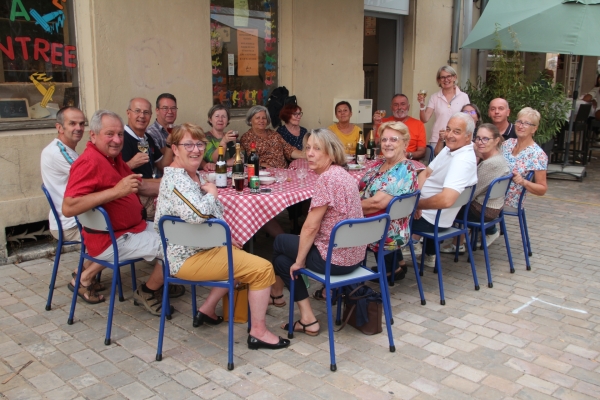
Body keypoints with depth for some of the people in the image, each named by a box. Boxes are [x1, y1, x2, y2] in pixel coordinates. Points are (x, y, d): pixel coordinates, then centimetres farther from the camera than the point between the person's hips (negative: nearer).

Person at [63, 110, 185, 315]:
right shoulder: (89, 162, -21)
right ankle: (147, 292, 7)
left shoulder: (113, 156, 9)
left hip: (133, 227, 10)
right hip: (111, 241, -10)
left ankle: (159, 284, 27)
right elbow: (68, 208, -31)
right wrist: (116, 191, -34)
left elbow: (138, 186, 17)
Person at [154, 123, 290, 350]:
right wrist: (212, 193, -20)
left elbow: (212, 213, 22)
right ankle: (258, 333, 0)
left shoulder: (192, 174, 10)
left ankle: (207, 310, 27)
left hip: (200, 247, 11)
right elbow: (196, 214, -39)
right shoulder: (176, 179, -21)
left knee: (239, 258, 31)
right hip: (190, 258, -11)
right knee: (263, 268, -11)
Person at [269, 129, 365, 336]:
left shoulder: (327, 178, -21)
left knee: (280, 242, 15)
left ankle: (277, 293, 38)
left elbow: (311, 226, -19)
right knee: (283, 258, 22)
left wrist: (299, 260, -6)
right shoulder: (342, 173, 9)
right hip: (354, 255, 8)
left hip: (335, 258, -8)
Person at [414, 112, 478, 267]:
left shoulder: (463, 161, -28)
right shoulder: (450, 148, 2)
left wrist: (417, 204, -23)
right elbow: (425, 174, 8)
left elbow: (446, 200, -39)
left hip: (432, 219, -9)